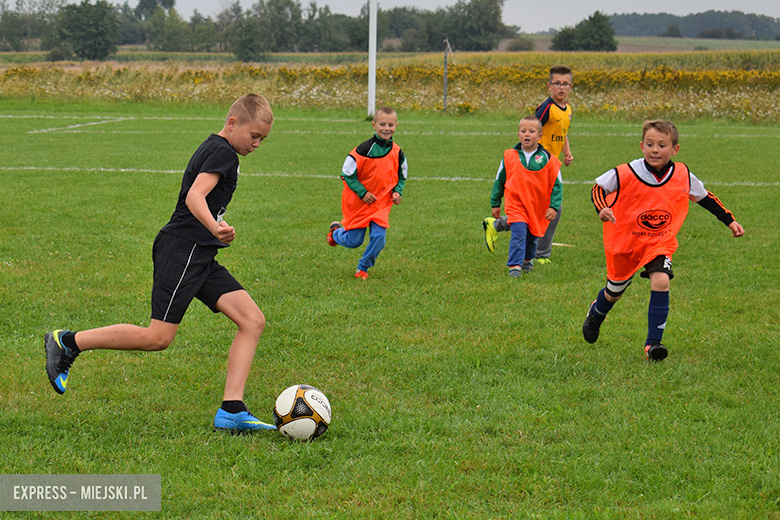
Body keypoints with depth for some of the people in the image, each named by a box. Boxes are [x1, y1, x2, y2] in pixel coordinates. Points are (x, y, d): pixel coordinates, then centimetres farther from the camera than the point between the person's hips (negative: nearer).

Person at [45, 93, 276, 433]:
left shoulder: (212, 149, 21)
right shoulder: (222, 152, -10)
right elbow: (194, 196, -26)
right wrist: (214, 228, -42)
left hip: (199, 257, 11)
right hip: (182, 249, -10)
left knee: (253, 321, -2)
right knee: (159, 336, -14)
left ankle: (231, 412, -8)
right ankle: (67, 343, 0)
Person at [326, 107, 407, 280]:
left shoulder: (397, 153, -2)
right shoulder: (364, 150, -19)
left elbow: (401, 176, 15)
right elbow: (347, 173, -12)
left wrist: (397, 191, -3)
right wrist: (362, 192, -17)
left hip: (381, 203, 3)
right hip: (358, 203, -3)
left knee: (379, 237, -10)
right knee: (354, 241, 4)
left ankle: (363, 268, 15)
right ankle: (336, 231, 40)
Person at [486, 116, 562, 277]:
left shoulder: (548, 159, -5)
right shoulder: (509, 156, -1)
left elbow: (556, 185, 0)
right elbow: (499, 180, 10)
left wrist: (553, 206, -9)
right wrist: (495, 203, 13)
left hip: (538, 208, 1)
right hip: (516, 203, -1)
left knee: (533, 235, 16)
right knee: (518, 232, -18)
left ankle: (528, 259, 43)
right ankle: (515, 266, -15)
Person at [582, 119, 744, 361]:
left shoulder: (683, 176, -10)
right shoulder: (626, 174, -21)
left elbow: (705, 197, 8)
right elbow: (598, 187, -7)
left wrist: (730, 221, 8)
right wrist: (602, 208, -28)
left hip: (660, 243, 1)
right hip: (625, 241, -1)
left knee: (661, 282, -24)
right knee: (614, 292, 16)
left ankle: (653, 343, -15)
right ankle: (596, 313, 54)